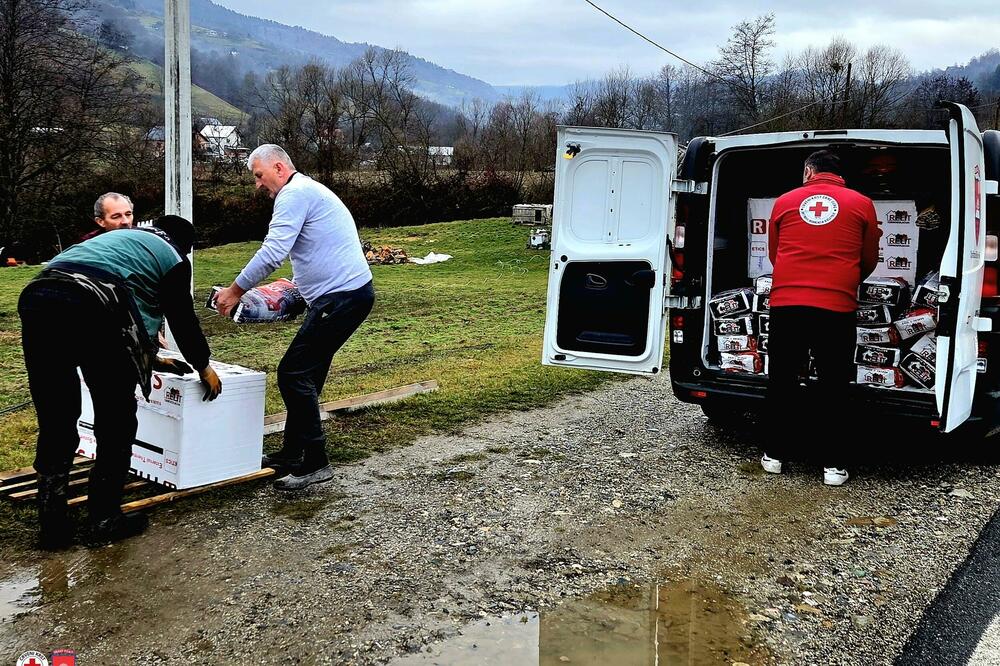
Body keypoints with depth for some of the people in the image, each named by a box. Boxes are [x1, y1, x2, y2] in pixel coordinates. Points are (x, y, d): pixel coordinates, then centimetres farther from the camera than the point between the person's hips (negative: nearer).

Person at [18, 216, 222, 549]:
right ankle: (105, 520, 17)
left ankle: (53, 526, 18)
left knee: (54, 424, 14)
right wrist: (203, 366, 39)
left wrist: (150, 359, 57)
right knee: (116, 423, 10)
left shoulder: (117, 237, 39)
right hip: (93, 310, -6)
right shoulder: (172, 257, 20)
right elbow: (183, 318, 23)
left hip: (36, 298, 7)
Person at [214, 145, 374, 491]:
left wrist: (235, 290, -10)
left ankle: (314, 463, -4)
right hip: (346, 294, 11)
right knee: (305, 376, 15)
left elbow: (273, 252, -19)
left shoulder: (295, 194, -9)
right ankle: (292, 454, 25)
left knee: (294, 374, -9)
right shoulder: (309, 191, 24)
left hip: (341, 297, -11)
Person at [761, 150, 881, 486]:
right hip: (837, 308, -1)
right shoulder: (861, 203, 8)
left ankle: (775, 455, 20)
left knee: (782, 381, 13)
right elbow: (869, 261, 16)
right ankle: (832, 464, 10)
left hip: (785, 305, 1)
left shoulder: (785, 202, 10)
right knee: (833, 386, 8)